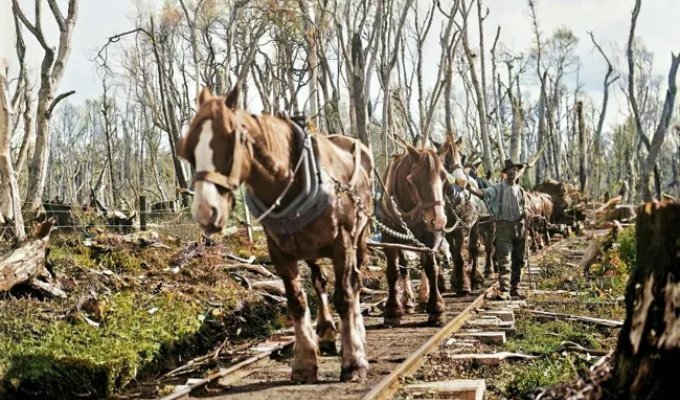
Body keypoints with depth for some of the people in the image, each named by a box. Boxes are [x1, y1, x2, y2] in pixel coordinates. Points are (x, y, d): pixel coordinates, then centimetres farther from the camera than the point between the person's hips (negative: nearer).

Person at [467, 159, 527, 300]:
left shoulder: (520, 190, 12)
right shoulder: (498, 188, -3)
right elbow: (483, 193, -18)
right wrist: (470, 189, -36)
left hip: (519, 226, 5)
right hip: (504, 225, -5)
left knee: (518, 260, 10)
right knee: (504, 260, -9)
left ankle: (515, 288, 20)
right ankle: (505, 290, -10)